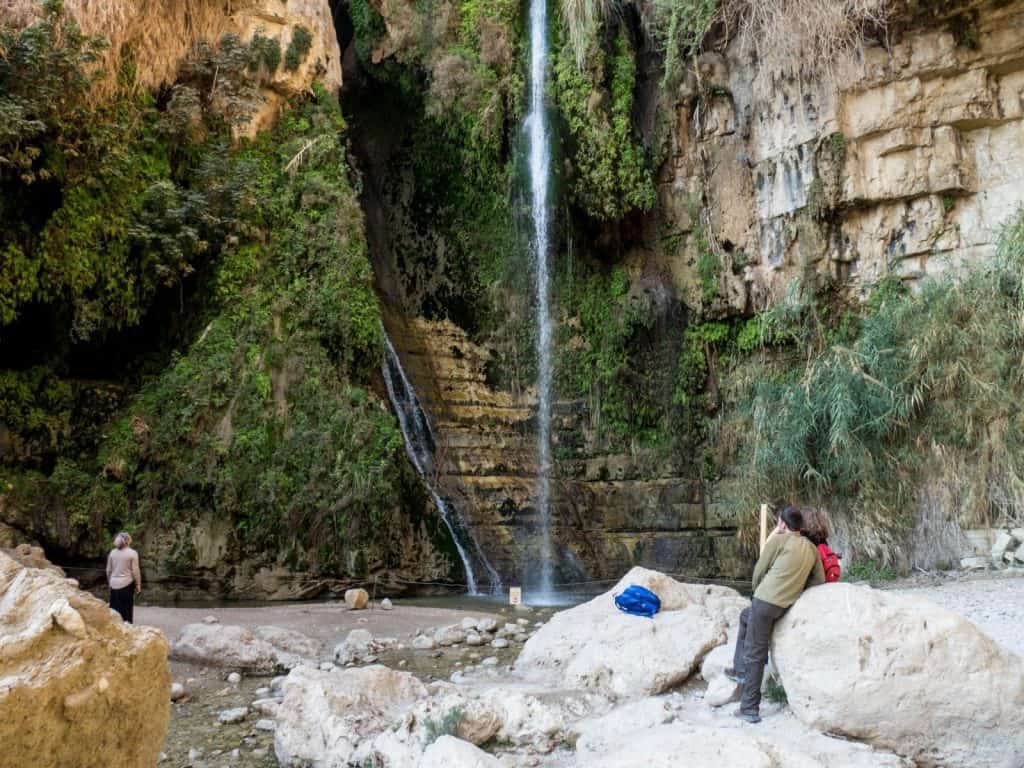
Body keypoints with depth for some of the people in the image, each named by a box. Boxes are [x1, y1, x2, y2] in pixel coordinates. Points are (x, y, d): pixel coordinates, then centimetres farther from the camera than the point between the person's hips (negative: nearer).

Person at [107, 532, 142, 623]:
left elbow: (108, 570, 9)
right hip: (127, 584, -3)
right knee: (127, 608, 4)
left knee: (114, 609, 9)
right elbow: (135, 571, -8)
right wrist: (138, 585, 0)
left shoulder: (112, 552, 4)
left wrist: (109, 582, 22)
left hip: (114, 585, 4)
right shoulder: (132, 553, -8)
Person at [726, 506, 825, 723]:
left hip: (766, 600, -7)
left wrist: (758, 591, 20)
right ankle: (740, 669, 34)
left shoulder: (779, 540, -5)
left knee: (755, 655, 0)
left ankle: (750, 709, 2)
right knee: (745, 616, 32)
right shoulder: (811, 548, 11)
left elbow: (759, 571, 0)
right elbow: (819, 581, 11)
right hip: (786, 605, 7)